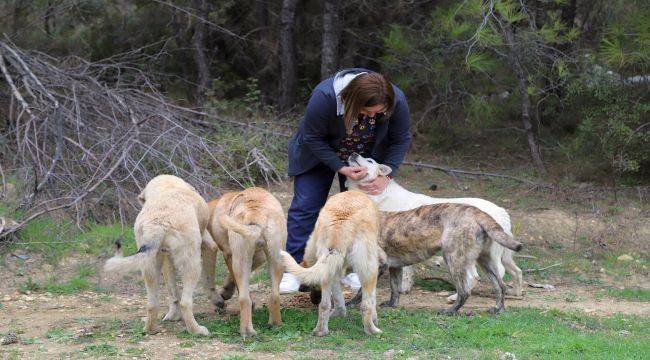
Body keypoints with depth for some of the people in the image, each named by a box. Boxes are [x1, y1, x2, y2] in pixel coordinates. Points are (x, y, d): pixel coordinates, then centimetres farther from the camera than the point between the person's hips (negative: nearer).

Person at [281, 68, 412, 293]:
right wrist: (341, 169, -30)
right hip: (319, 153, -2)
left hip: (364, 158, 2)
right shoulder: (324, 97, -39)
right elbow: (313, 138, -25)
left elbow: (401, 139, -14)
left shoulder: (397, 101, -31)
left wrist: (386, 176, -21)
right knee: (306, 205, -8)